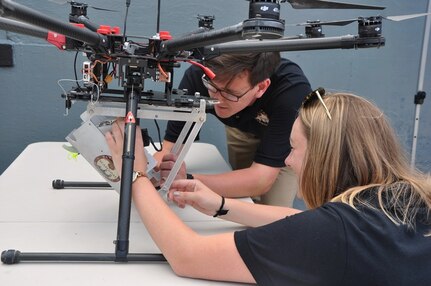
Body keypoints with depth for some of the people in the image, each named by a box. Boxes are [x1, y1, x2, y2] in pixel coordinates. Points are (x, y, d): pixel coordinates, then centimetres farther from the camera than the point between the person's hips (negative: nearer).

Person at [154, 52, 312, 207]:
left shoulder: (294, 90, -42)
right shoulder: (198, 74, -33)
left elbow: (261, 180, -43)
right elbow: (170, 148, -30)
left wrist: (188, 180, -55)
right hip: (241, 130, 3)